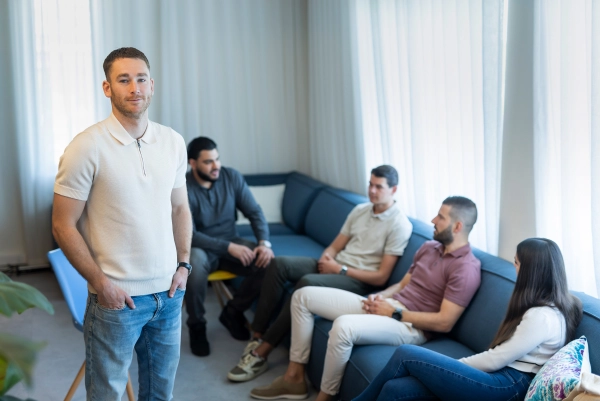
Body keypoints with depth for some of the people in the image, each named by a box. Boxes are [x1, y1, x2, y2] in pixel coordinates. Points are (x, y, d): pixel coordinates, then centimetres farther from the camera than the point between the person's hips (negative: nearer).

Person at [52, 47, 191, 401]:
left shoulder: (174, 142, 3)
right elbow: (64, 226, -10)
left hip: (169, 292, 5)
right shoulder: (87, 147, -12)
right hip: (117, 296, -4)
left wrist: (183, 264, 5)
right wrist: (100, 283, -13)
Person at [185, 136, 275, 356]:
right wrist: (229, 247, -31)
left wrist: (264, 243, -24)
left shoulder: (232, 177, -6)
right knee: (196, 261, -39)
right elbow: (188, 235, -22)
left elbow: (255, 212, -5)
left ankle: (233, 312, 2)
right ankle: (196, 325, -13)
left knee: (267, 262, -23)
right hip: (201, 247, -4)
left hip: (232, 243, 4)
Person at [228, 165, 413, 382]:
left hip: (361, 280, -7)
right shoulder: (360, 210, 12)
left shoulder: (399, 225, -11)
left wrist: (340, 269, -16)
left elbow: (381, 277, -15)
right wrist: (326, 259, -9)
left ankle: (262, 352, -26)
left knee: (307, 283, -34)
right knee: (280, 264, -16)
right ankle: (257, 337, -17)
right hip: (334, 266, 8)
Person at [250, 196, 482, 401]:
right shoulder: (429, 247, 14)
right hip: (388, 306, 9)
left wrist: (394, 313, -16)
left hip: (411, 325, -9)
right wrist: (379, 297, -1)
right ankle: (295, 377, 5)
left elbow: (445, 322, -19)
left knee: (343, 325, -38)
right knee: (303, 295, 2)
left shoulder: (465, 268, -14)